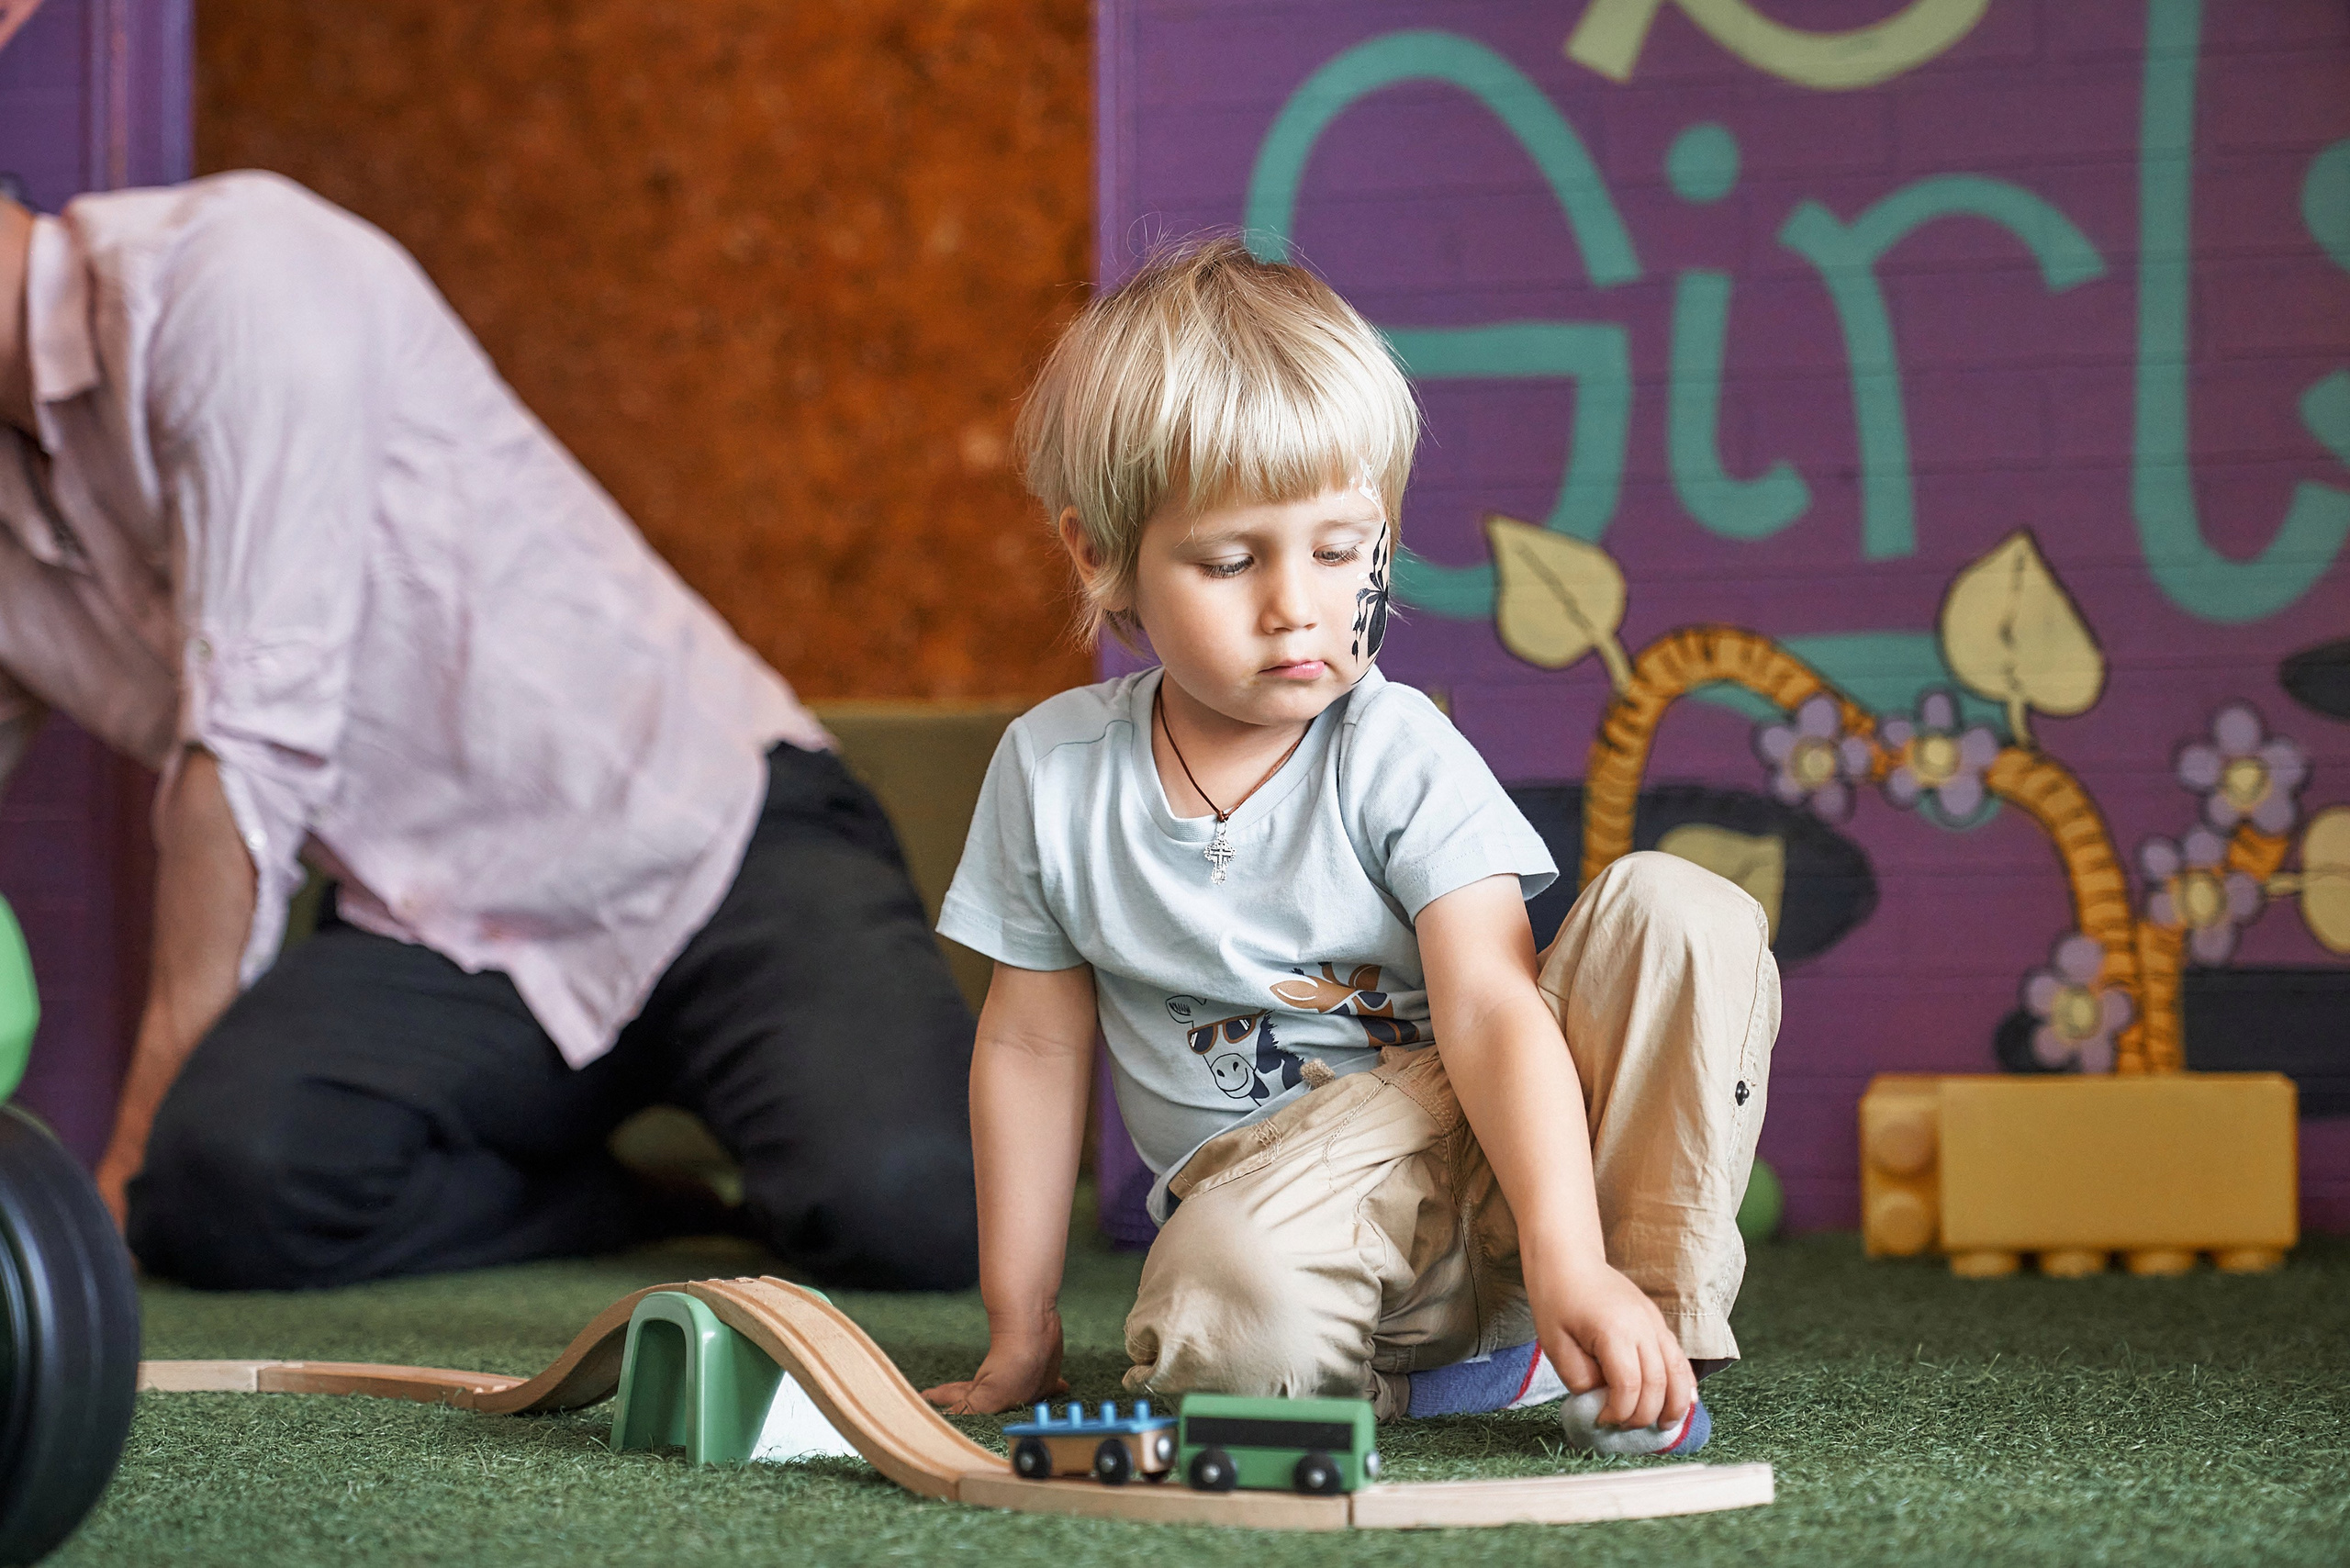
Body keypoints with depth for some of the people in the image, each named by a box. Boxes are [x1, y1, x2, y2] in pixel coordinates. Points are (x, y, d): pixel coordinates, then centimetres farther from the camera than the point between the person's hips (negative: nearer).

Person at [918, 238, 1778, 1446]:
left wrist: (1568, 1263, -36)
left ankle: (1654, 1316, -19)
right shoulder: (1051, 773, -1)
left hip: (1489, 1165, 1)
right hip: (1271, 1189, 0)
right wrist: (1019, 1337, 8)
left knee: (1677, 910, -20)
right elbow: (1033, 1044, 7)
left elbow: (1488, 1005, -21)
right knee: (1226, 1326, -38)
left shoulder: (1399, 759, -10)